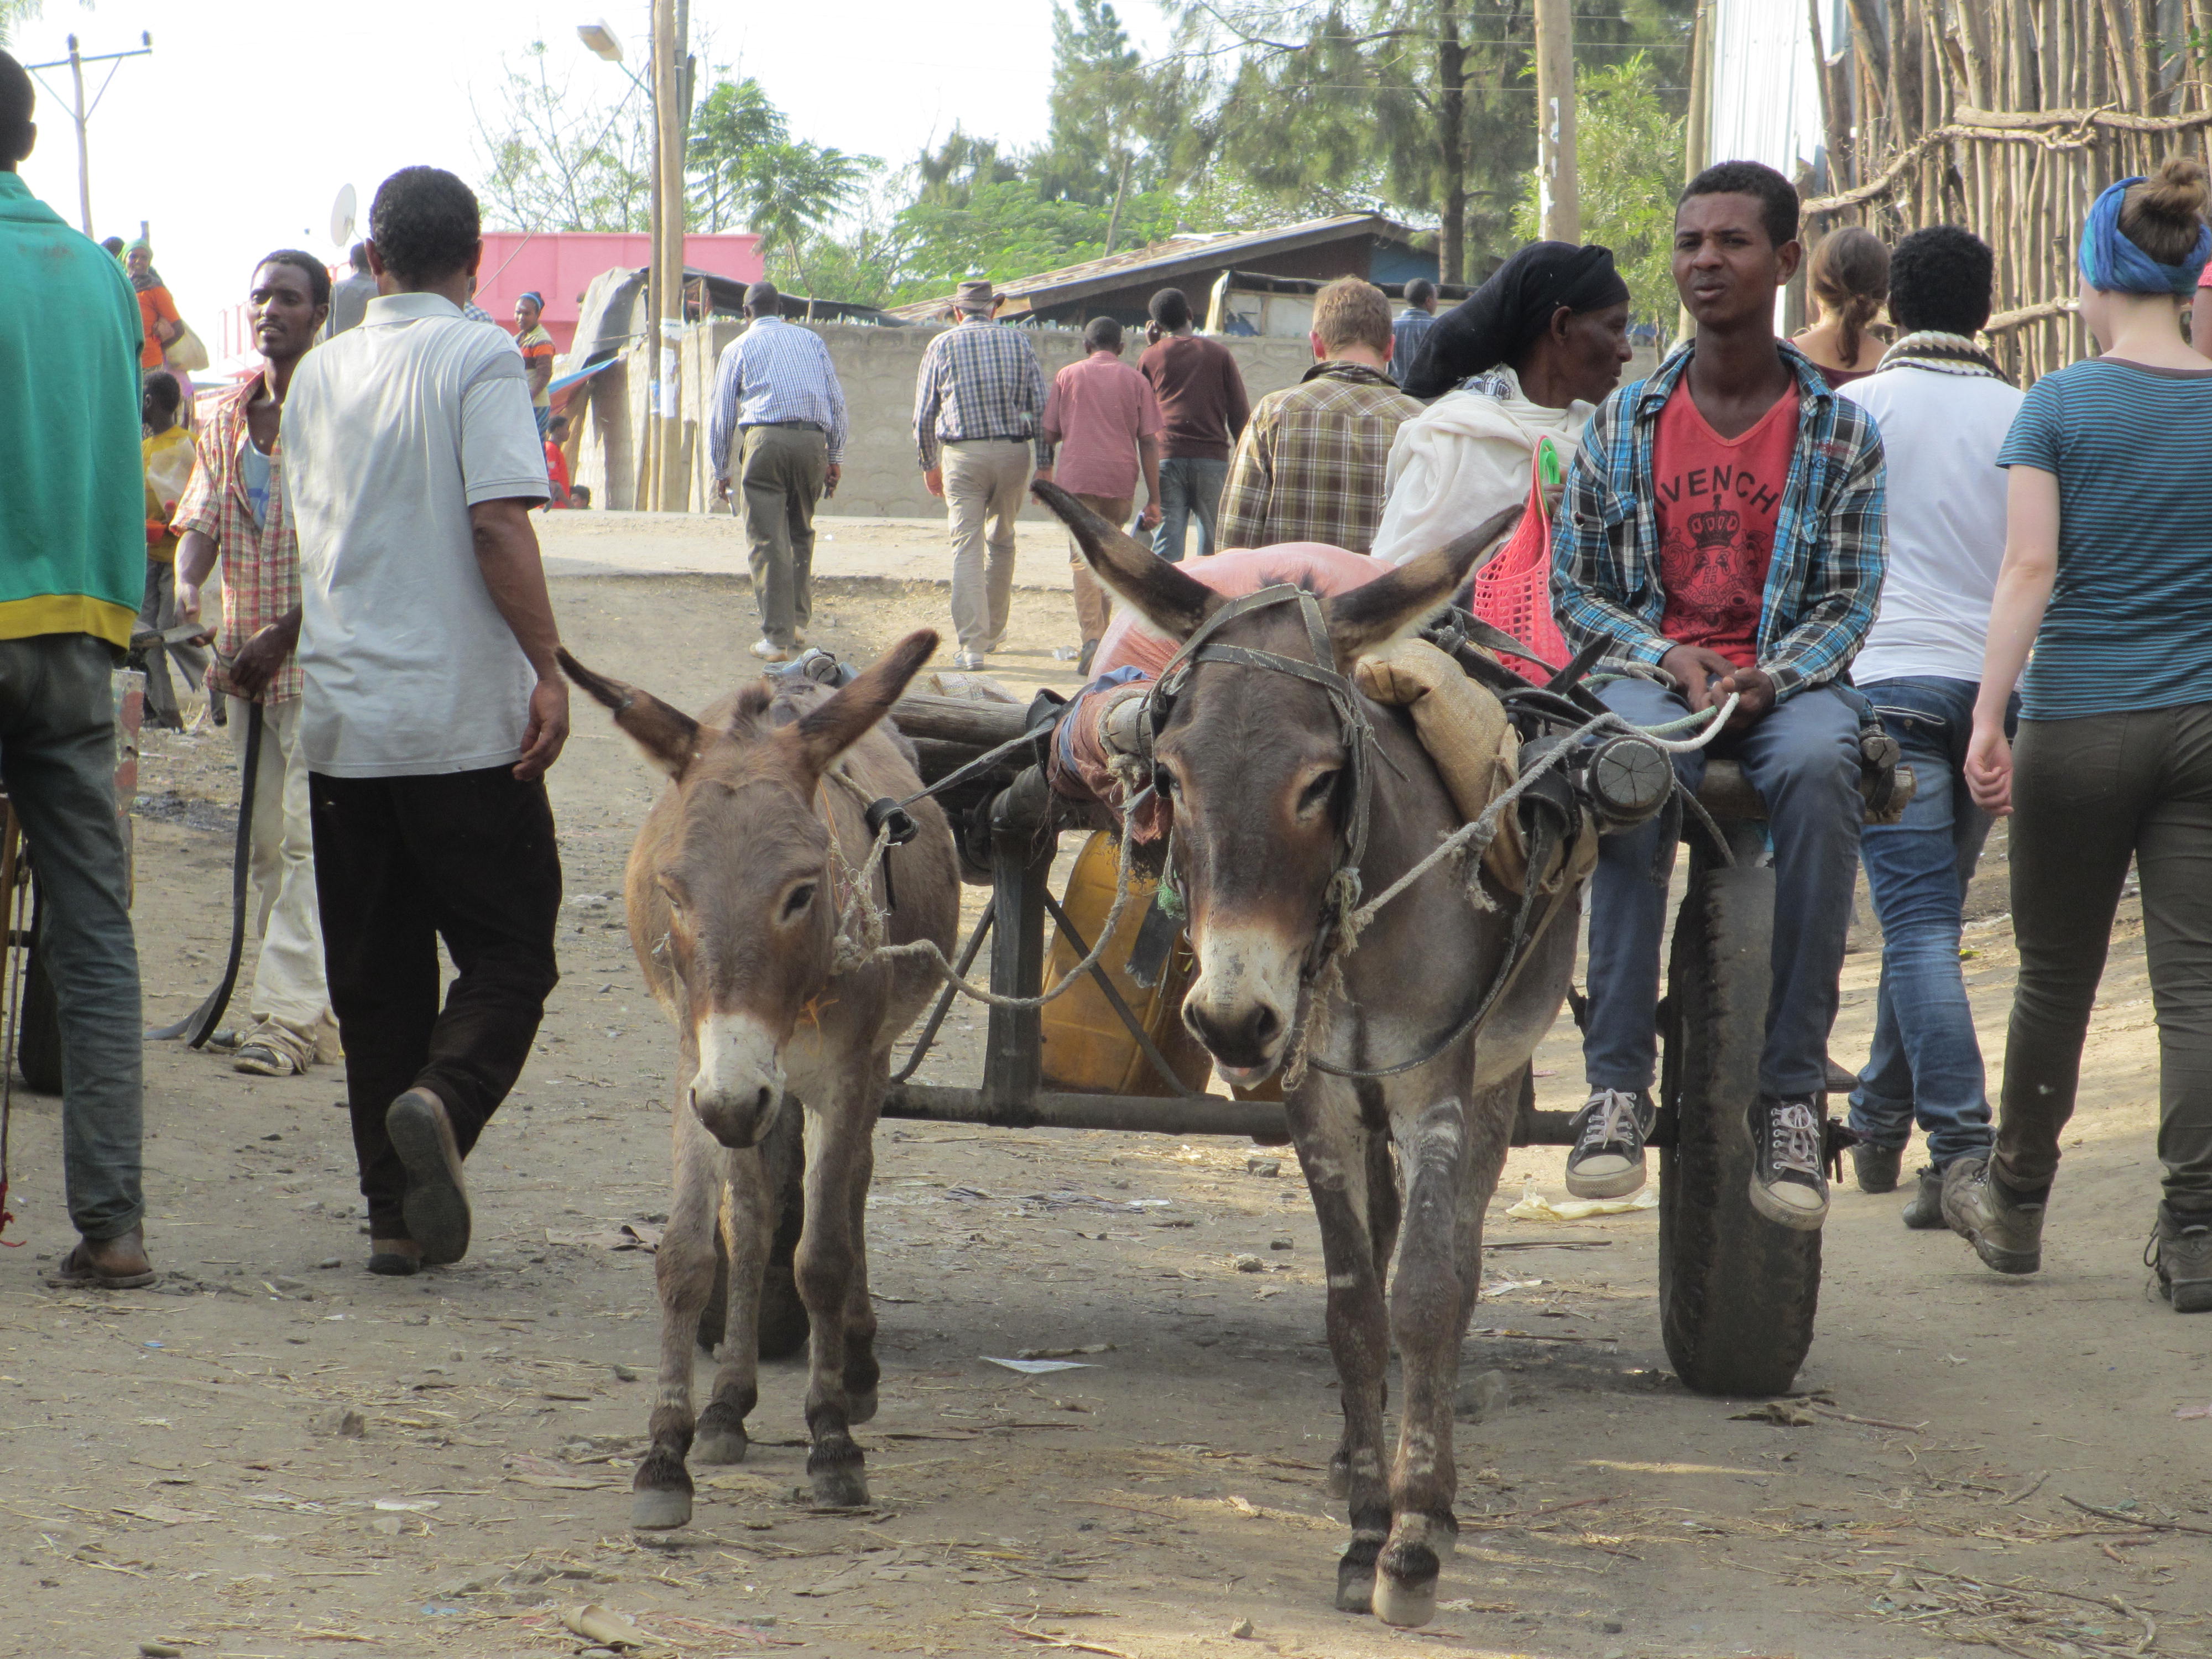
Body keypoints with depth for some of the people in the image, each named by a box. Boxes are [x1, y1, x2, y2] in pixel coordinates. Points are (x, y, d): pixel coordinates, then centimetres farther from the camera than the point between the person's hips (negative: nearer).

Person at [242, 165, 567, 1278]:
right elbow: (500, 526, -17)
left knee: (376, 976, 10)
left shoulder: (317, 374, 11)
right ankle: (441, 1103, -24)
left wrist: (277, 646, 39)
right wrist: (548, 671, -15)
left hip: (344, 723, 5)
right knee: (508, 954, 3)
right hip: (465, 722, -5)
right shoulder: (478, 360, -6)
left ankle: (397, 1214, 7)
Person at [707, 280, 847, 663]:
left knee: (768, 540, -4)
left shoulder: (739, 348, 14)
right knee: (801, 533, 20)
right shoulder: (811, 340, 20)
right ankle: (798, 621, 19)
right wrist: (835, 457, 17)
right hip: (813, 440, 3)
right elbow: (836, 399, 15)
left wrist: (721, 470, 20)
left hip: (764, 438, -3)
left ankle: (777, 638, -8)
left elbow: (721, 413, 13)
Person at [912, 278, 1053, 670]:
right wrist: (1045, 463, 7)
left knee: (967, 548, -4)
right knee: (1001, 541, 20)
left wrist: (929, 463, 16)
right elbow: (1041, 406, 3)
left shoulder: (943, 346, 4)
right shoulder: (1018, 341, 7)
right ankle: (993, 630, 29)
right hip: (1014, 451, 2)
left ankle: (972, 645, -13)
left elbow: (924, 413, 5)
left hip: (963, 454, -2)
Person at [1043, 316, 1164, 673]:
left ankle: (1092, 640, -23)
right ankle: (1100, 634, 21)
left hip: (1077, 477, -2)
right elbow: (1149, 442, 3)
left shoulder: (1068, 376, 7)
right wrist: (1154, 500, 4)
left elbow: (1050, 435, 6)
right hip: (1121, 482, 2)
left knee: (1084, 559, -7)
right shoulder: (1136, 381, 8)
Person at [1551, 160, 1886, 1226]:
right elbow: (1573, 588, 11)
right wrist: (1669, 658, -8)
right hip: (1653, 670, 1)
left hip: (1785, 683, 0)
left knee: (1818, 767, -38)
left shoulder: (1841, 432, 8)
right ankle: (1617, 1082, -38)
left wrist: (1769, 676, -15)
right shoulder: (1624, 423, 11)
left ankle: (1793, 1094, -35)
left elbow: (1851, 599, 5)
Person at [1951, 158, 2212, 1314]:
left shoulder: (2061, 404, -5)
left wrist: (1989, 718, -9)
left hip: (2080, 718, -1)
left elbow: (2029, 569, -11)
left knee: (2058, 971, 12)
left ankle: (2015, 1204, 26)